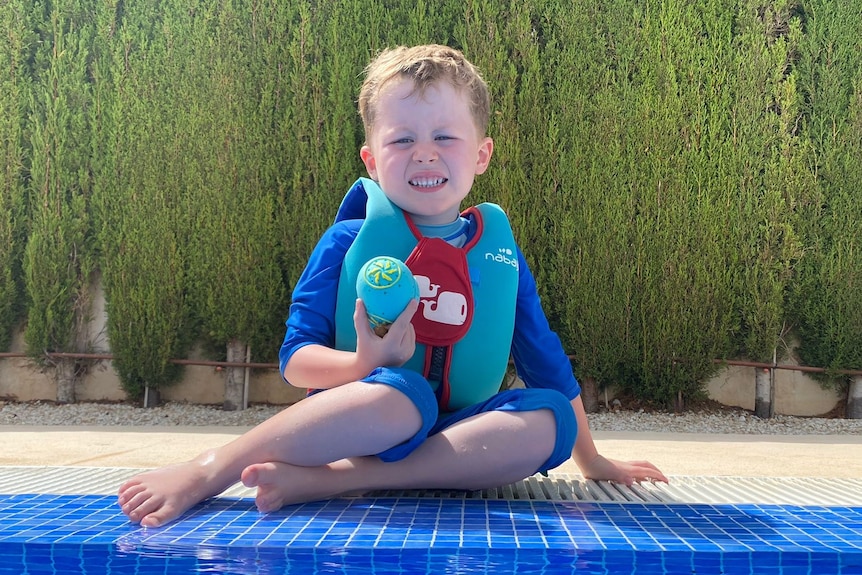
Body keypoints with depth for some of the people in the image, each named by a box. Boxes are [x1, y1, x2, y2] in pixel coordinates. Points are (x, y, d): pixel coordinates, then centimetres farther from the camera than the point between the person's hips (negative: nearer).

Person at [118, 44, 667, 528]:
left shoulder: (499, 248, 10)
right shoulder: (348, 241, 0)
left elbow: (547, 360, 17)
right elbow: (295, 356, -3)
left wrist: (592, 460, 21)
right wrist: (364, 364, -24)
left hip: (458, 439, 4)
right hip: (359, 424, -4)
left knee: (549, 421, -26)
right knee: (400, 392, -37)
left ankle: (324, 481, -29)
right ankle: (207, 472, -25)